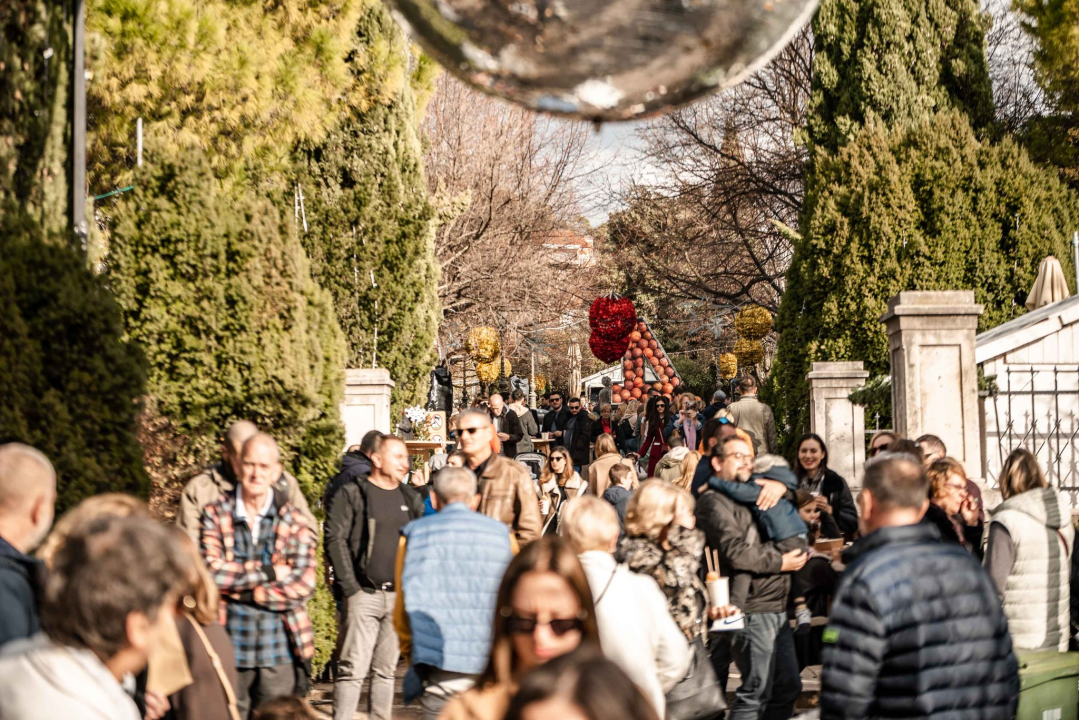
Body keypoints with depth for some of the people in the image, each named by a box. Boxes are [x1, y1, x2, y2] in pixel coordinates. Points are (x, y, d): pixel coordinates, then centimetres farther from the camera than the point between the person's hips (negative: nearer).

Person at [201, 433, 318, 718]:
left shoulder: (294, 520, 4)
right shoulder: (216, 514, 4)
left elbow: (303, 585, -7)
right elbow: (210, 571, -10)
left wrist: (244, 591, -9)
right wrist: (268, 571, -12)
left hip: (278, 651, 0)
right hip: (229, 645, 0)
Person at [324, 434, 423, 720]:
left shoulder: (411, 498, 15)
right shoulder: (352, 494, -1)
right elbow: (335, 540, -6)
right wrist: (349, 587, -11)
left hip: (401, 597, 5)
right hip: (364, 595, -5)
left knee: (386, 669, 9)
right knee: (352, 669, -8)